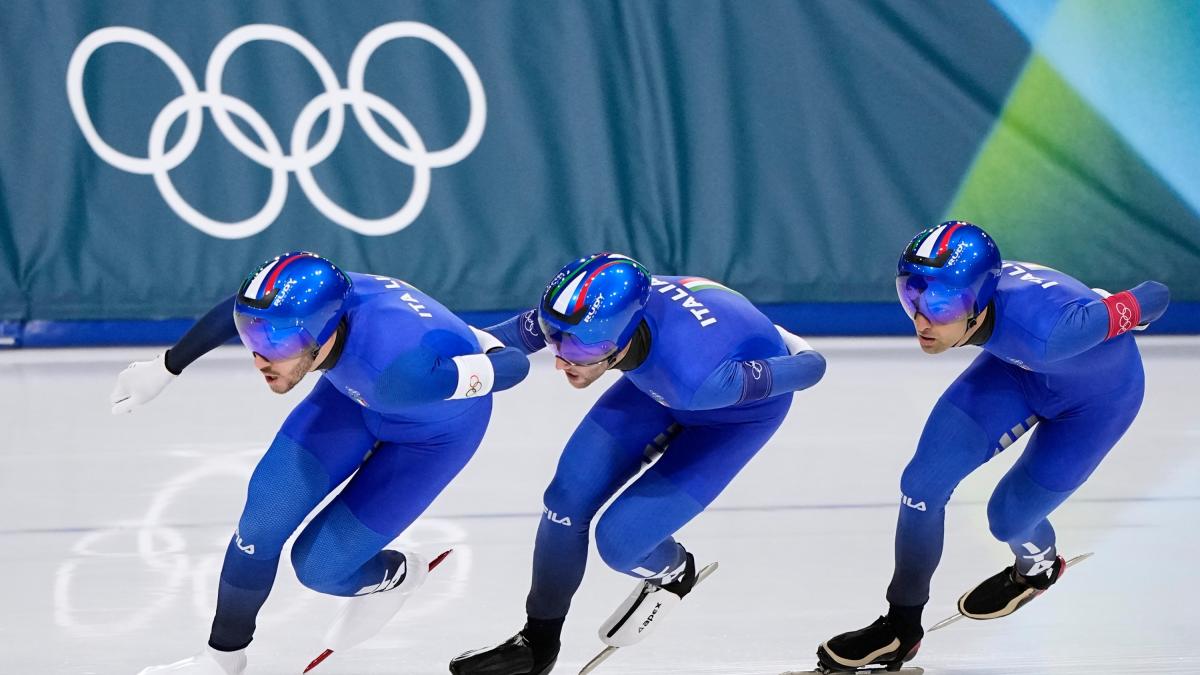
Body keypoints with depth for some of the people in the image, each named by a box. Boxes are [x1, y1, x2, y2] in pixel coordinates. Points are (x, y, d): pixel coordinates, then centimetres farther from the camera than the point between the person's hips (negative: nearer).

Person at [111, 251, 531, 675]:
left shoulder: (393, 369, -46)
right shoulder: (301, 302, -30)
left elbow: (513, 367, -32)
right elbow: (238, 311, -4)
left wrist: (483, 347, -8)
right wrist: (163, 368, 7)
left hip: (438, 424, -5)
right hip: (357, 392, 5)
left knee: (318, 565, -5)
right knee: (262, 522, -2)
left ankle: (395, 577, 28)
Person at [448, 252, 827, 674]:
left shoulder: (692, 377, -45)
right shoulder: (587, 308, -33)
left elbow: (809, 370, -29)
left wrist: (806, 361, -8)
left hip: (741, 408, -5)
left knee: (618, 541, -12)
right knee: (568, 498, 0)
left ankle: (674, 572, 24)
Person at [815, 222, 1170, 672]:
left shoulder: (1041, 330, -46)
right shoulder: (946, 295, -31)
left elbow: (1154, 299, -30)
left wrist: (1132, 311, -7)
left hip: (1101, 393, -4)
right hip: (1021, 369, 4)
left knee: (1009, 517, 6)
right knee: (922, 483, -6)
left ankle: (1038, 568, 44)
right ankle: (900, 627, 15)